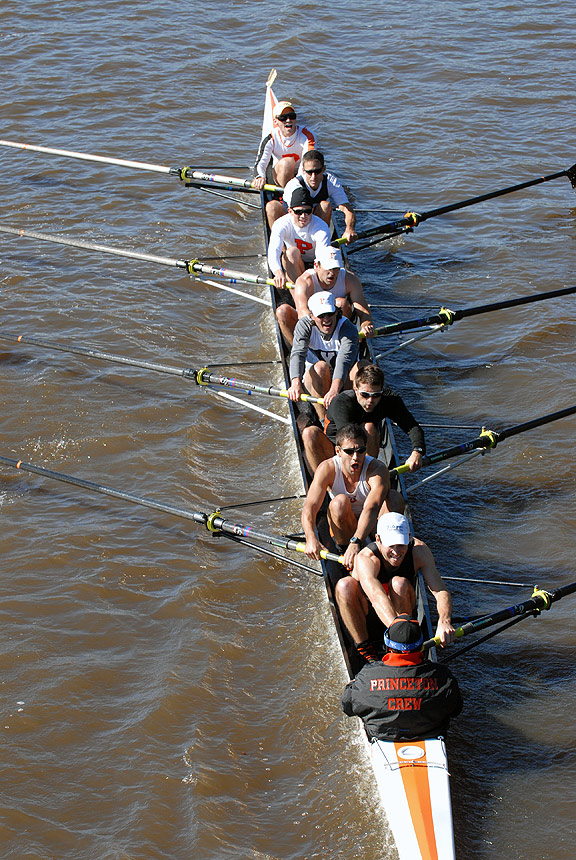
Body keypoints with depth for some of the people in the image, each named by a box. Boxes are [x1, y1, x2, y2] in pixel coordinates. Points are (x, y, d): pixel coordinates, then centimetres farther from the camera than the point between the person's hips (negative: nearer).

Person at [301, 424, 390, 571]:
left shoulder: (377, 470, -25)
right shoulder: (328, 469, -19)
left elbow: (371, 509, -40)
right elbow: (309, 507, -29)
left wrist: (356, 542, -56)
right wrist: (311, 539, -50)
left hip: (372, 527, -1)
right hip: (343, 528, 1)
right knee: (340, 501, -33)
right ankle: (343, 550, -21)